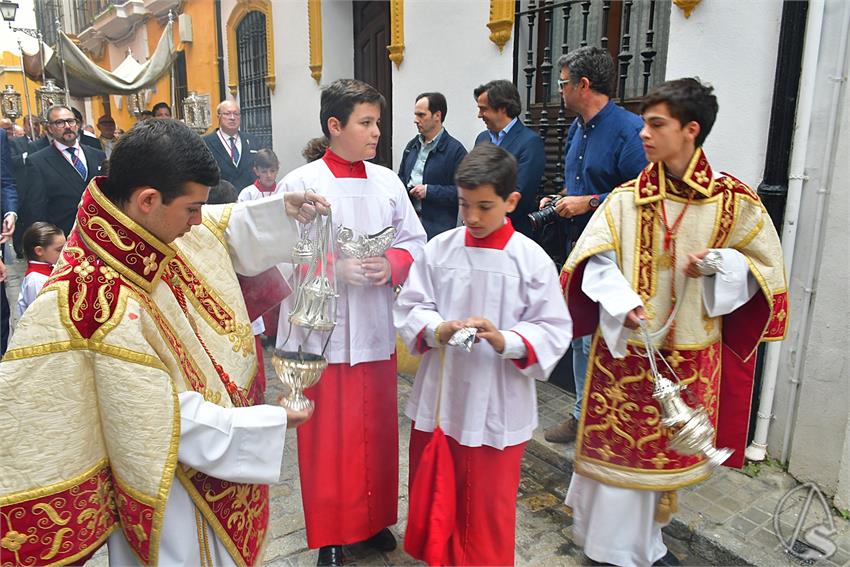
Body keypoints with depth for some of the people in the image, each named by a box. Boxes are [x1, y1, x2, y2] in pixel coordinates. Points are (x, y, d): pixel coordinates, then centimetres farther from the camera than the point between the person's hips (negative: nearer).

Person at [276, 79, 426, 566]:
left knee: (377, 429, 16)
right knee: (329, 435, 8)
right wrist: (334, 269, -21)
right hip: (324, 329, -4)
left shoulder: (387, 181, 5)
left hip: (376, 328, 4)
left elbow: (415, 241, 7)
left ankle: (375, 517, 38)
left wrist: (391, 265, -11)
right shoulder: (300, 184, -7)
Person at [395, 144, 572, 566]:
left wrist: (504, 341, -25)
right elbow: (409, 307, 1)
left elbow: (553, 330, -8)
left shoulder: (531, 259, -9)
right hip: (438, 398, 3)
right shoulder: (439, 249, -2)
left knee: (489, 508, 13)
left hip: (498, 407, -3)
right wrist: (438, 329, -19)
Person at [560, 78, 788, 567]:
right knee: (618, 445, 8)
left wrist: (718, 263, -16)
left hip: (689, 355, 1)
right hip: (625, 347, 0)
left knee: (665, 448, 16)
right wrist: (624, 304, -27)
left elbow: (763, 267, 4)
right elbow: (596, 260, -10)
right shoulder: (626, 199, -4)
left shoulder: (735, 202, -5)